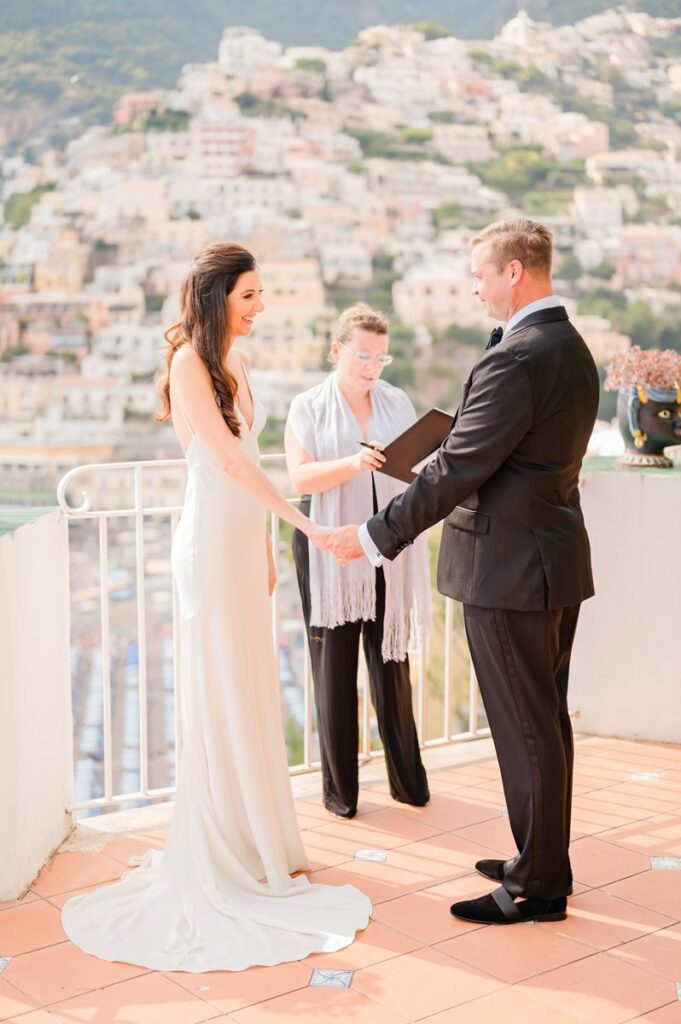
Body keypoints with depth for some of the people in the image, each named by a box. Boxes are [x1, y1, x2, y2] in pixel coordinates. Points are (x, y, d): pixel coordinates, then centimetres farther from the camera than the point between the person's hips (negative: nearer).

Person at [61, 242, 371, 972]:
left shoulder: (234, 366, 14)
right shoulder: (190, 363, -12)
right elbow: (229, 458, -20)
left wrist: (265, 546, 15)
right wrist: (304, 523, -23)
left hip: (245, 539, 9)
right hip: (211, 541, -8)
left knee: (251, 690, 14)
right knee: (220, 694, -1)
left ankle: (254, 840, 26)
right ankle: (219, 856, 11)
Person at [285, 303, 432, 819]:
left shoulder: (398, 403, 11)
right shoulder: (309, 407, 1)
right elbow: (300, 477, -10)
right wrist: (352, 463, -26)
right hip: (330, 550, -2)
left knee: (391, 662, 6)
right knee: (335, 669, 3)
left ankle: (407, 778, 18)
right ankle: (339, 787, 13)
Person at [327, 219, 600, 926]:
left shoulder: (516, 358, -20)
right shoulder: (572, 349, 11)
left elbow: (458, 470, -21)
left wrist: (375, 537, -15)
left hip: (507, 570, -10)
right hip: (557, 558, 10)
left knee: (525, 730, 1)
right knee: (546, 721, 18)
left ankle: (537, 886, 13)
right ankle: (546, 861, 31)